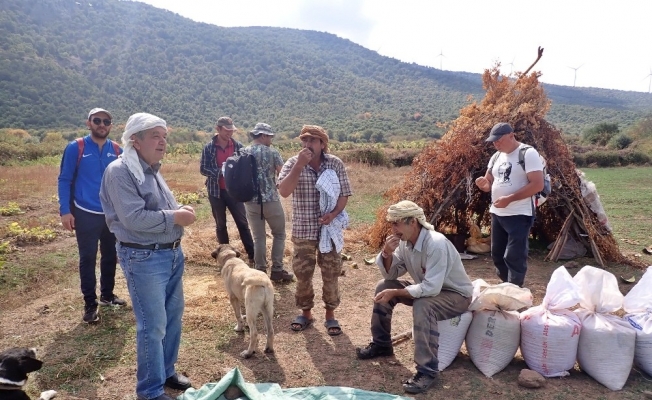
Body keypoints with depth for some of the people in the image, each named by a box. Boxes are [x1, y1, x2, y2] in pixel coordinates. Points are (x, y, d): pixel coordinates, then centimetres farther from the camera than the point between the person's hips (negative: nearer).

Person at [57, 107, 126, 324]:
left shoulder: (116, 150, 3)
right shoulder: (76, 148, -7)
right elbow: (64, 180, -5)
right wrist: (65, 211, -12)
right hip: (86, 214, -4)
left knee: (110, 256, 14)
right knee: (88, 259, 3)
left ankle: (107, 294, 31)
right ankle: (90, 303, 14)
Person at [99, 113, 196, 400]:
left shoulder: (152, 169, 12)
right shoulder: (120, 171, -16)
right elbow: (134, 218, -25)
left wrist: (180, 212, 2)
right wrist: (174, 217, -18)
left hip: (172, 253, 9)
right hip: (144, 259, -9)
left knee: (173, 317, 18)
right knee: (153, 326, 0)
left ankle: (166, 372, 36)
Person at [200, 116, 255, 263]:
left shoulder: (238, 146, 0)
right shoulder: (209, 148, -4)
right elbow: (203, 169, -5)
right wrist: (220, 172, -20)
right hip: (216, 192, 0)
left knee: (242, 223, 2)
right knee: (221, 225, 11)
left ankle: (252, 256, 6)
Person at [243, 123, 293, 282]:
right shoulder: (272, 152, -8)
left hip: (250, 201, 4)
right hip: (271, 200, -4)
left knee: (258, 237, 12)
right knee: (279, 234, 12)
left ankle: (261, 272, 15)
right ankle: (277, 270, 12)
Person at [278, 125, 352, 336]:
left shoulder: (336, 164, -5)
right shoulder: (293, 163, -7)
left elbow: (344, 194, -1)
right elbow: (284, 191, -21)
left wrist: (334, 213, -18)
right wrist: (300, 165, -27)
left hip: (329, 229, 0)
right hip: (303, 230, 0)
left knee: (331, 274, 8)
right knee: (302, 274, 10)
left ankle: (330, 314, 25)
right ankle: (306, 312, 30)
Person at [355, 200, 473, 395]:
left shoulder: (436, 244, -32)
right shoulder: (404, 241, -7)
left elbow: (431, 289, -37)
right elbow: (391, 275, 0)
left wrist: (394, 293, -31)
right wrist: (387, 253, -20)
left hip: (456, 295, -8)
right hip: (429, 288, 8)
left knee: (422, 306, -37)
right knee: (383, 286, -2)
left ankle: (427, 371, -24)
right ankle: (381, 344, 13)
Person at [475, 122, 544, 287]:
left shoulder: (528, 154, -12)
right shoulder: (496, 157, 11)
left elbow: (537, 184, -18)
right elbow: (489, 183, 17)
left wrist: (509, 199, -23)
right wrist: (483, 184, -8)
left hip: (519, 215, -8)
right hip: (497, 213, 8)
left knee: (514, 257, -6)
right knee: (497, 255, 13)